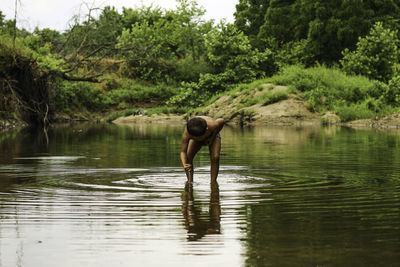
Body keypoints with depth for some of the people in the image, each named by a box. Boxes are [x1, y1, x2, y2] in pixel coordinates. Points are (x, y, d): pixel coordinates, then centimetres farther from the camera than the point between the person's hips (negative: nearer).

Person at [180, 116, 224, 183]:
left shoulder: (212, 125, -44)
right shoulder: (186, 133, -41)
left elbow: (221, 121, -20)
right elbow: (183, 152, -33)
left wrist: (212, 137, -22)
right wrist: (184, 165, -52)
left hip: (212, 135, -1)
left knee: (215, 157, -23)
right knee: (187, 156, -19)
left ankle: (213, 182, -10)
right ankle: (190, 182, -6)